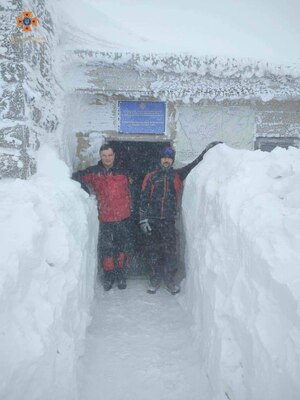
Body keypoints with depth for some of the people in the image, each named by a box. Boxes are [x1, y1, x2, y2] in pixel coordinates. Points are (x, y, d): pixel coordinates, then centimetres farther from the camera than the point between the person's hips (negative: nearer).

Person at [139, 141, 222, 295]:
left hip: (169, 220, 0)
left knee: (170, 251, 0)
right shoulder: (151, 177, 5)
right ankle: (155, 279, 22)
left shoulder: (177, 175, 9)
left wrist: (207, 150, -3)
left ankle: (169, 279, 16)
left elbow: (193, 165, 5)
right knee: (152, 251, 7)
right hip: (152, 220, 0)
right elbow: (144, 199, 3)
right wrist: (143, 219, -3)